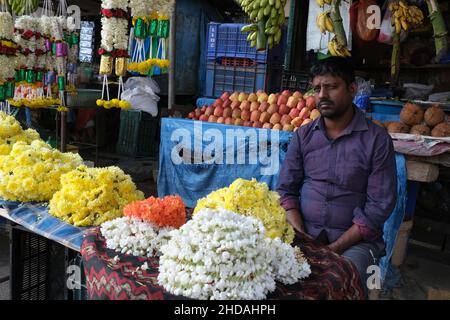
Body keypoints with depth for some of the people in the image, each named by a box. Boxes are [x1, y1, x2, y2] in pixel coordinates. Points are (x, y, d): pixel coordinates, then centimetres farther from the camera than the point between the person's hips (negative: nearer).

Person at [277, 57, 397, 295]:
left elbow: (379, 206, -7)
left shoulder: (377, 140, -4)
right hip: (303, 234, 3)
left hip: (355, 240, -2)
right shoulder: (303, 135, 7)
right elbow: (286, 189, 5)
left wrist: (334, 248, -14)